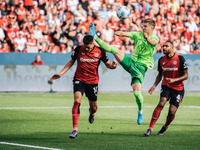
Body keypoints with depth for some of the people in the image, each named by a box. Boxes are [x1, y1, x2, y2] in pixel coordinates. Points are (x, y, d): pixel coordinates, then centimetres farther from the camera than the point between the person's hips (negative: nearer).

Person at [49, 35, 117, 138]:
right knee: (77, 101, -24)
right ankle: (75, 129, -21)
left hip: (93, 82, 1)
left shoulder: (99, 52, -8)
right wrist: (61, 73, 1)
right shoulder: (79, 49, -7)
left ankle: (92, 113, 51)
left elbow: (108, 64, 2)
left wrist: (113, 65, -22)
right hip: (79, 79, -1)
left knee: (94, 108, 9)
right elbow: (71, 62, 7)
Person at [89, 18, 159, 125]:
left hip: (141, 67, -4)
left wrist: (147, 38, -53)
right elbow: (127, 34, -6)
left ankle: (140, 112, 7)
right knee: (114, 50, -16)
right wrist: (120, 33, -31)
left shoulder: (154, 38, -2)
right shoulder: (138, 35, 11)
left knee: (137, 92, -16)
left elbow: (153, 42, -28)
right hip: (131, 61, 4)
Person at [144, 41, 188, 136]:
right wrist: (154, 85, -1)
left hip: (178, 88, -2)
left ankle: (165, 127, 22)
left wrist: (174, 80, -25)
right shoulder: (161, 60, 0)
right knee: (161, 104, -22)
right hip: (166, 86, 2)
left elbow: (186, 75, -11)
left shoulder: (180, 58, -14)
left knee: (172, 111, -9)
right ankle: (150, 128, -24)